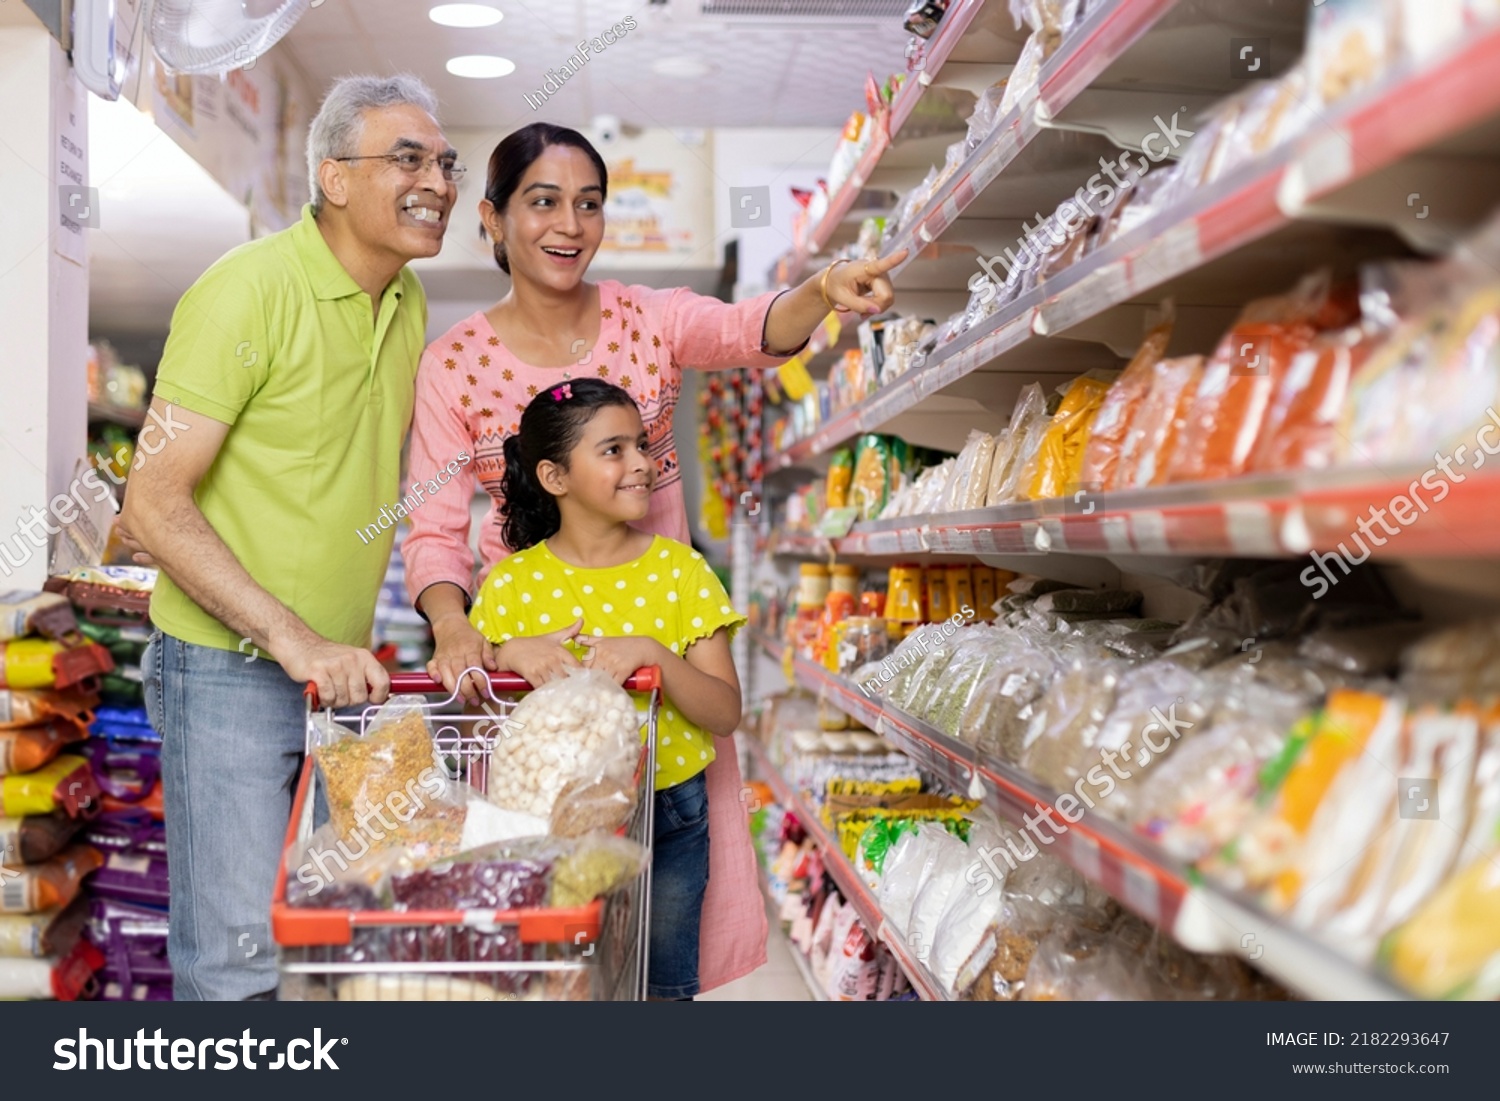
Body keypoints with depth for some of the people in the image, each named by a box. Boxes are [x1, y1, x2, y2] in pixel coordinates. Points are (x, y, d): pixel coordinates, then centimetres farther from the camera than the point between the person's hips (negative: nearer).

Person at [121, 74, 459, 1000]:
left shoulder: (410, 301, 8)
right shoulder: (248, 291, -15)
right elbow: (154, 506, -18)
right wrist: (292, 638, -24)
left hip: (345, 667, 7)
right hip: (231, 671, -7)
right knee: (241, 956, -3)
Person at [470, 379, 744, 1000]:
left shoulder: (679, 570, -3)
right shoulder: (511, 583, -3)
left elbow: (726, 714, -8)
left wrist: (652, 652, -24)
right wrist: (510, 655, -21)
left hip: (668, 818, 0)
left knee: (662, 987, 10)